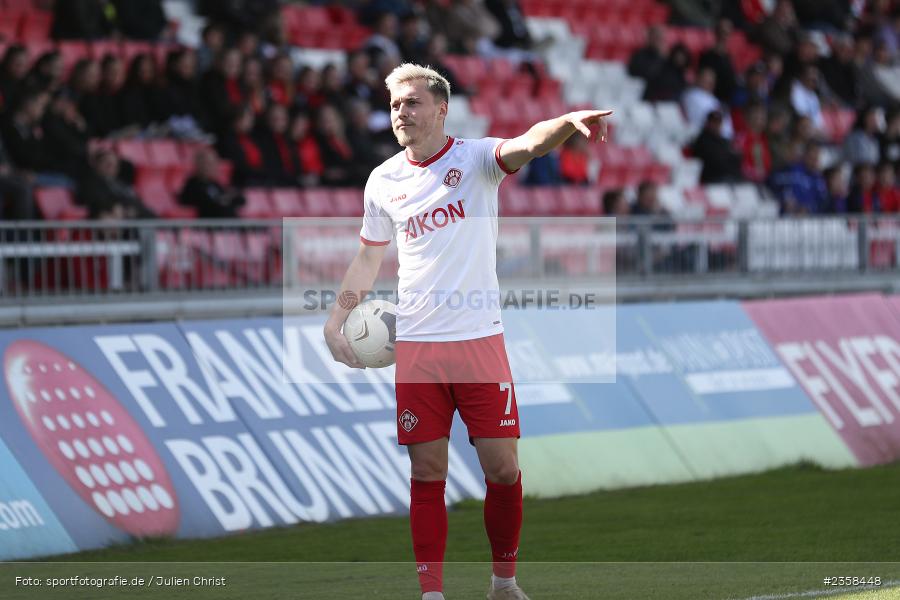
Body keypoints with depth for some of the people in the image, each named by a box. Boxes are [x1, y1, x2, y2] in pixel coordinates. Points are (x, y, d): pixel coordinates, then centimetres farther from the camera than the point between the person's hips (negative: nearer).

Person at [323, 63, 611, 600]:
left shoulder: (476, 158, -2)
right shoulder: (383, 181, 8)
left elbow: (528, 145, -23)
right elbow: (370, 258, 21)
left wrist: (568, 122, -43)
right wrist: (336, 318, 12)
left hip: (480, 339, -2)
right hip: (414, 346, 2)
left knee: (503, 469, -2)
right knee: (427, 474, 2)